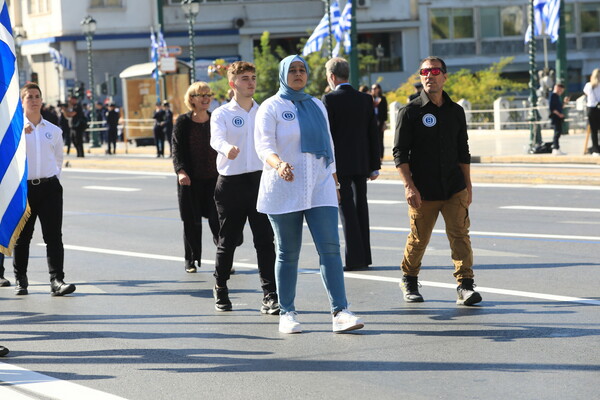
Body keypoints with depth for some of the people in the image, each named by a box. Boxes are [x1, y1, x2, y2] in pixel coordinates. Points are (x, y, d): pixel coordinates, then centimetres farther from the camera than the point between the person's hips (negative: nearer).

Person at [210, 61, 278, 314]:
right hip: (231, 182, -2)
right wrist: (227, 148, -42)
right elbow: (216, 138, -20)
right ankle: (221, 289, 26)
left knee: (265, 240, -6)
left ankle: (270, 295, -7)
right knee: (228, 240, 6)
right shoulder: (222, 114, -1)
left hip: (260, 179, 2)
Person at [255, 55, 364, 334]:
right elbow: (263, 146, -12)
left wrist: (334, 183, 19)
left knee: (330, 248, -9)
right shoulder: (272, 107, 0)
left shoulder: (317, 106, 16)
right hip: (284, 190, -4)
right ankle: (287, 314, 11)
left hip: (319, 188, 4)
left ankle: (340, 312, -13)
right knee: (288, 254, 1)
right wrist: (278, 165, -32)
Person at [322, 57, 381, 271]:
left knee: (347, 210, -3)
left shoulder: (329, 99, -9)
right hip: (361, 163, 5)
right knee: (360, 208, 12)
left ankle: (355, 258, -5)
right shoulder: (365, 99, 5)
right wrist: (374, 165, 12)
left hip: (340, 163, -5)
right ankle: (364, 256, 15)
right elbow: (373, 134, 7)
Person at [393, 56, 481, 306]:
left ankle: (465, 286, -9)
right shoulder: (410, 112, -2)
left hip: (454, 190, 3)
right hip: (423, 192, -3)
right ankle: (409, 281, 28)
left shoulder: (455, 111, 10)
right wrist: (409, 186, -14)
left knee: (460, 235, -8)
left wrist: (468, 185, 12)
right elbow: (400, 153, -5)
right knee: (418, 239, 7)